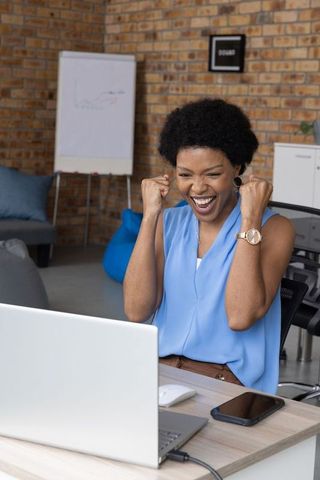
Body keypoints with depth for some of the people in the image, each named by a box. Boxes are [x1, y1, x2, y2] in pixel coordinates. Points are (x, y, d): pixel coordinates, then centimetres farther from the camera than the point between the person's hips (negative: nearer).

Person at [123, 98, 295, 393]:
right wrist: (150, 215, -7)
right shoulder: (168, 223, 8)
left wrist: (250, 219, -16)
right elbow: (136, 312, -6)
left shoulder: (272, 229, -4)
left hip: (231, 383, -3)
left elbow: (240, 317, -19)